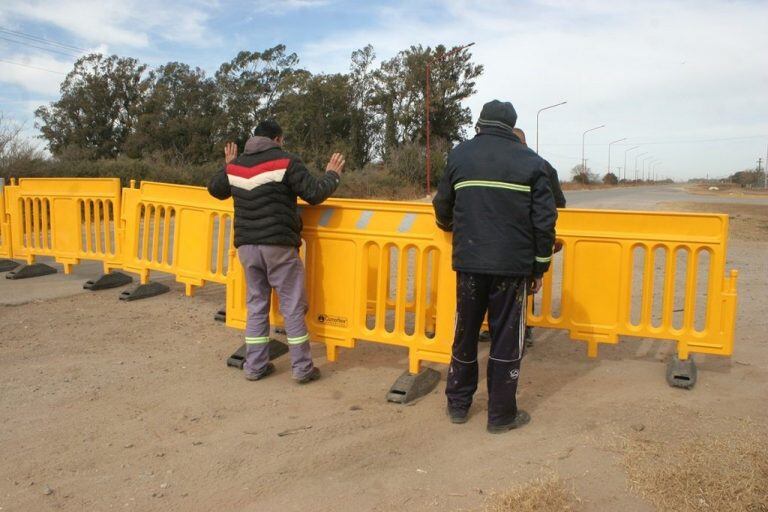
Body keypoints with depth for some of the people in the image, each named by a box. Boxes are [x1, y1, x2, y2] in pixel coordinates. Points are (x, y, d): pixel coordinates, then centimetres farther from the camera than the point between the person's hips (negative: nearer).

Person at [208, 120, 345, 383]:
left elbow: (214, 188, 26)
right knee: (293, 306, 3)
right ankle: (302, 368, 8)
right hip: (278, 245, -5)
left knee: (256, 304, 14)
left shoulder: (235, 165, 10)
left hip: (246, 246, 6)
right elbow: (314, 193, -11)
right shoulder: (286, 162, -7)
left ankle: (255, 366, 18)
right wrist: (332, 174, 7)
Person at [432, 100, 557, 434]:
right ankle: (501, 414, 17)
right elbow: (545, 219, -3)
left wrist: (449, 226, 34)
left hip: (469, 262, 2)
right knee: (507, 339, 9)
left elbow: (443, 206, 11)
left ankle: (458, 404, 28)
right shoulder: (530, 161, -1)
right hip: (513, 265, -2)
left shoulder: (459, 155, 5)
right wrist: (540, 267, 6)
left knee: (465, 333, 16)